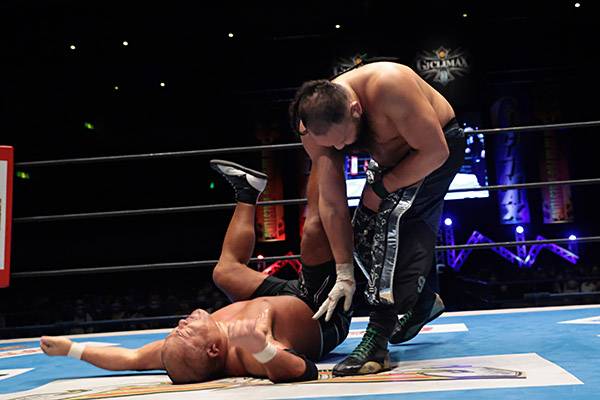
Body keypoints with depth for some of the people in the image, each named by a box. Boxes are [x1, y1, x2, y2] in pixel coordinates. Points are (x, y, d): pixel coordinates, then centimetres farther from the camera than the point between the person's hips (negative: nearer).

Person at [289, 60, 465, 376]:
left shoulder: (388, 87, -39)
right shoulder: (316, 126, -21)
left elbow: (434, 151, -30)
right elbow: (331, 202, -18)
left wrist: (380, 189, -22)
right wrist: (344, 274, -18)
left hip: (437, 147, -6)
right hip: (391, 158, 7)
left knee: (392, 220, -25)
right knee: (362, 236, 5)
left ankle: (377, 342, -25)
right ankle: (422, 301, 30)